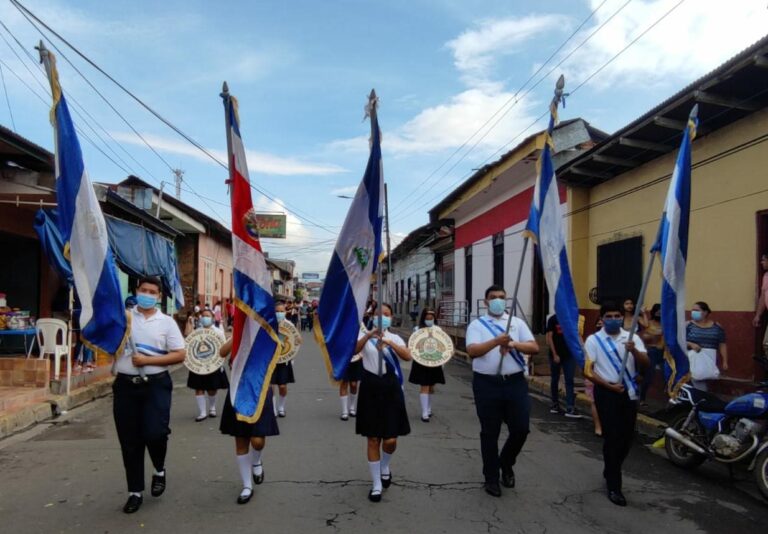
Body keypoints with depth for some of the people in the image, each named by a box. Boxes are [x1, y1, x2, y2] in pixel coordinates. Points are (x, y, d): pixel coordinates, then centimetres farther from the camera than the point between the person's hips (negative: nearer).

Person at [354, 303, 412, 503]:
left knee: (390, 440, 1)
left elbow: (407, 356, -15)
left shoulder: (395, 338, 5)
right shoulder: (364, 335, 2)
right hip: (371, 387, -1)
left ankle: (385, 467, 34)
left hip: (390, 387, 1)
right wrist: (369, 335, -34)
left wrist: (390, 343, -30)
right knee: (373, 439, 5)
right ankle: (376, 484, 19)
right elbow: (353, 351, -19)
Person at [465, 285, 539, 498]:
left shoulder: (518, 323, 9)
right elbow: (472, 351, -15)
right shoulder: (477, 325, 1)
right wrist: (497, 341, -29)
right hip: (487, 384, -2)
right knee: (489, 433, 8)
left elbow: (534, 347, -1)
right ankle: (491, 477, 24)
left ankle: (506, 464, 33)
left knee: (520, 429, 4)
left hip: (515, 382, 2)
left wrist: (514, 344, -19)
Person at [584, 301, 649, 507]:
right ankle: (613, 486, 8)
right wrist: (609, 385, -17)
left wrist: (634, 350, -27)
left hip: (629, 391, 4)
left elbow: (645, 363, -8)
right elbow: (588, 371, -7)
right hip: (606, 392, -4)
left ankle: (610, 472, 36)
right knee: (612, 437, -2)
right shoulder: (593, 340, -6)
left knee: (627, 436, 12)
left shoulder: (632, 338, 4)